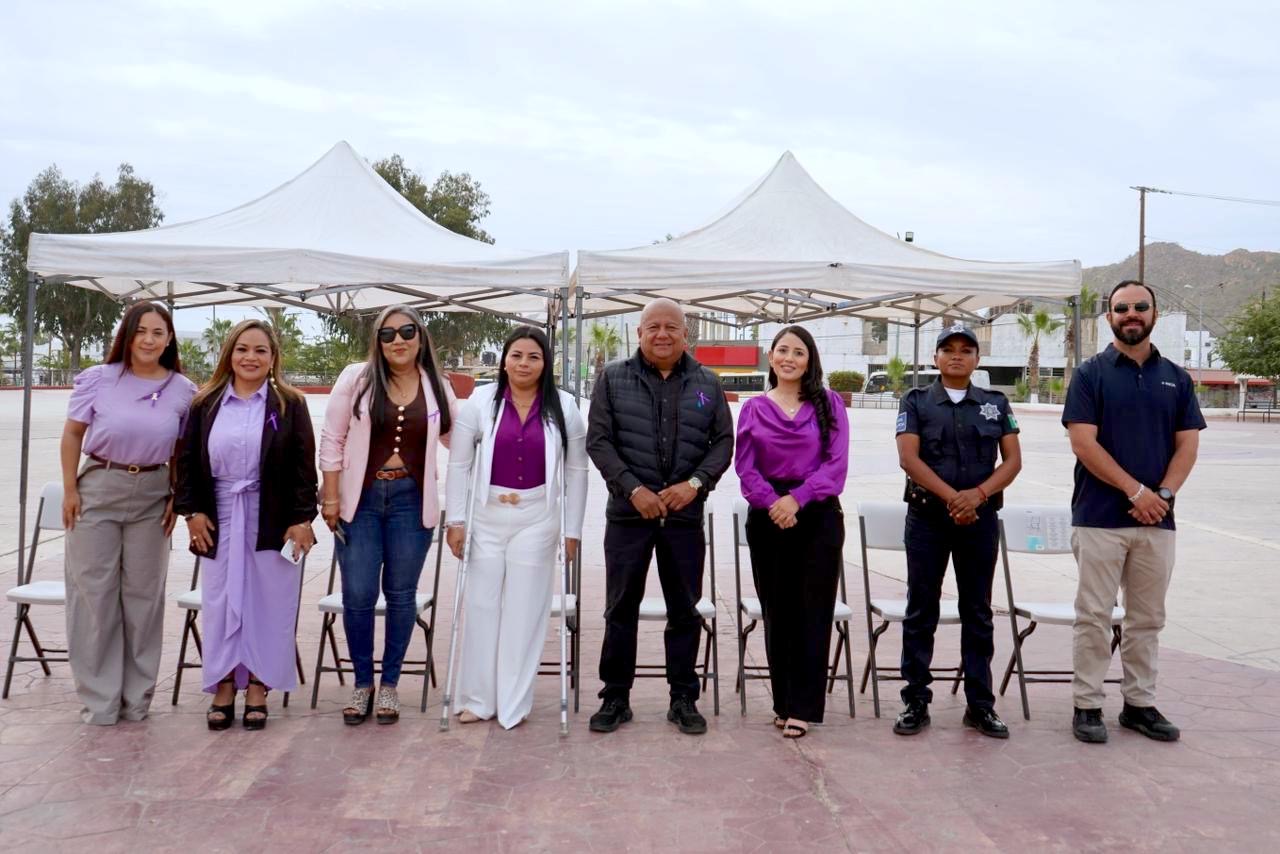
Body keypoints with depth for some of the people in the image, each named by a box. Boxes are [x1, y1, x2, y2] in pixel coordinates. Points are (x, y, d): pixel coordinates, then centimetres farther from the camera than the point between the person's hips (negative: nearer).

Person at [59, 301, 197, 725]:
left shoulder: (182, 390, -2)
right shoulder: (97, 379, -5)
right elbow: (73, 435, 1)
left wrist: (177, 498, 0)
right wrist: (70, 490, -3)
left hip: (151, 495, 1)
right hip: (97, 488, -1)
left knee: (143, 592, 7)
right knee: (95, 591, 3)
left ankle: (136, 696, 20)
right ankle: (98, 698, 15)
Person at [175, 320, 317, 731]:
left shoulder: (290, 404, 0)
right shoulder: (205, 404, 7)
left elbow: (303, 466, -3)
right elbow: (187, 460, 9)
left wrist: (302, 518, -8)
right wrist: (192, 510, 0)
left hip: (272, 521, -2)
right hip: (220, 520, 2)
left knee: (266, 603, 3)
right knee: (220, 603, 6)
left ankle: (257, 689, 14)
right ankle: (223, 689, 17)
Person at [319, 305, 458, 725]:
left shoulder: (437, 387, 4)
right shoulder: (356, 378, 0)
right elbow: (332, 439, 1)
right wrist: (331, 496, -3)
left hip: (411, 501, 1)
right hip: (360, 500, -1)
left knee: (401, 595, 7)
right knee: (358, 595, 0)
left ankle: (389, 684, 22)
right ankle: (362, 682, 20)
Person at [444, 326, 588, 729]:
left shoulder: (563, 406, -2)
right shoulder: (481, 400, -3)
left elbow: (576, 470, 2)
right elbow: (459, 464, 0)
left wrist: (573, 529, 0)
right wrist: (455, 519, -2)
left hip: (537, 519, 0)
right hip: (487, 517, 1)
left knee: (525, 610, 5)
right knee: (482, 606, 7)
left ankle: (514, 703, 17)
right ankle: (477, 699, 19)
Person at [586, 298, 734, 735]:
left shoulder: (707, 384, 7)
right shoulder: (613, 378, 2)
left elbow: (723, 441, 7)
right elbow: (599, 441, -2)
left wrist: (696, 483, -10)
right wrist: (633, 489, -12)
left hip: (685, 514, 1)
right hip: (628, 513, -1)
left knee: (685, 610, 8)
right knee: (621, 609, 6)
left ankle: (683, 698, 21)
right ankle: (615, 697, 18)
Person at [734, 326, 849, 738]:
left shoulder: (829, 404, 4)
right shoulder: (753, 409, 8)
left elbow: (836, 463, -4)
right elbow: (746, 468, 1)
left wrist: (797, 499, -15)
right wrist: (773, 503, -15)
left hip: (818, 517, -1)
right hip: (767, 518, 1)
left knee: (812, 611, -1)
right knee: (776, 611, 7)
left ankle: (803, 707, 5)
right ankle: (783, 701, 18)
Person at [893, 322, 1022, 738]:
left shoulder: (996, 403, 9)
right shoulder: (916, 402, 3)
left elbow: (1013, 460, 4)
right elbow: (909, 458, -7)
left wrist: (979, 493, -13)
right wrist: (952, 496, -15)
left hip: (980, 520, 2)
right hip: (927, 519, -2)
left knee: (978, 613, 7)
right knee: (921, 611, 3)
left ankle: (980, 704, 16)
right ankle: (915, 701, 11)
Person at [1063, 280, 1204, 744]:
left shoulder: (1175, 378, 11)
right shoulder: (1091, 373, -1)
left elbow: (1187, 445, 6)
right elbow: (1083, 443, -9)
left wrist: (1163, 494, -9)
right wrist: (1136, 490, -13)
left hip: (1157, 519, 4)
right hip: (1100, 518, -4)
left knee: (1147, 618, 11)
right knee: (1094, 616, 0)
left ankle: (1140, 703, 22)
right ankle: (1087, 705, 9)